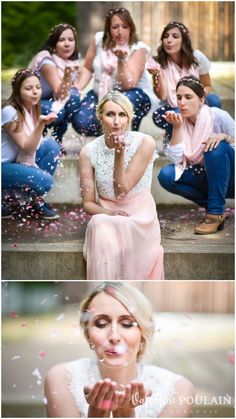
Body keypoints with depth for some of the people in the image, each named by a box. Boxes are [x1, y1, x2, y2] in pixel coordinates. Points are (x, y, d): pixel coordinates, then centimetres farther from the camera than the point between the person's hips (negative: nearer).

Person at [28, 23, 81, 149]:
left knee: (74, 97, -24)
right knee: (56, 112, -36)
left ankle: (57, 140, -8)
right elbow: (59, 94, -33)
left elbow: (75, 88, -6)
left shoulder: (73, 59, -2)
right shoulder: (46, 59, -24)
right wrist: (67, 76, -50)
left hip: (50, 100, 6)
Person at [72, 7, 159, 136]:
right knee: (81, 123, -21)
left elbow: (128, 85, -27)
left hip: (134, 94, -3)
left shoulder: (138, 49, -18)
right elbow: (87, 69, 6)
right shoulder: (99, 40, -8)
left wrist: (122, 60, -39)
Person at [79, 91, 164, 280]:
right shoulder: (89, 151, -2)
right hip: (106, 214, 2)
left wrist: (119, 153, -23)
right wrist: (107, 212, -21)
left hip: (140, 214, -1)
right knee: (101, 230, -34)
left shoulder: (145, 143, -9)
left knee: (126, 231, -35)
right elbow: (88, 203, 0)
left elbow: (122, 190, -13)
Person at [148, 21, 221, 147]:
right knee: (157, 115, -34)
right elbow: (161, 96, -18)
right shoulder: (160, 62, -10)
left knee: (213, 100, -32)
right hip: (172, 108, 0)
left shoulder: (197, 57, -11)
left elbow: (207, 86, 1)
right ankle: (171, 136, -1)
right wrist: (157, 75, -36)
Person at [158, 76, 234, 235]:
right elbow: (177, 159, -14)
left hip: (229, 179, -4)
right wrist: (177, 127, -23)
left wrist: (224, 137, -30)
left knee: (216, 146, -32)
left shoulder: (218, 116, -17)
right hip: (204, 177, 4)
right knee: (166, 175, -19)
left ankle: (216, 211, -26)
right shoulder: (180, 120, -5)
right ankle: (212, 205, -9)